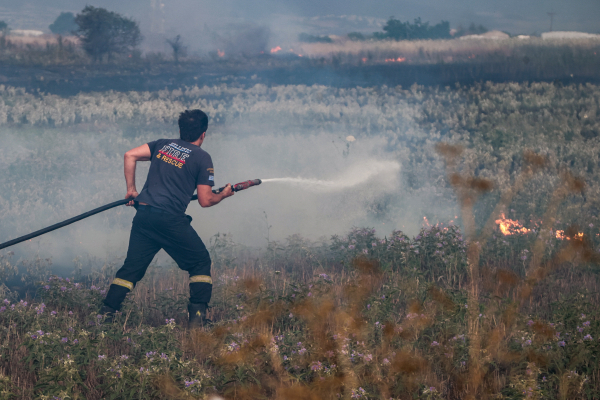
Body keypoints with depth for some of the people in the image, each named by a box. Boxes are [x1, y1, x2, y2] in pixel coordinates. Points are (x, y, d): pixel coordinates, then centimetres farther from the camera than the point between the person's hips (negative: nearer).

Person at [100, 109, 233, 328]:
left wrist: (131, 189, 14)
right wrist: (223, 195, 20)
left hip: (144, 215, 5)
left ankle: (105, 314, 2)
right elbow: (205, 201, 0)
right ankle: (198, 315, 3)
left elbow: (130, 155, 8)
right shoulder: (202, 157, 3)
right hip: (171, 219, -5)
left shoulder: (162, 145, 18)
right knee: (200, 262, 12)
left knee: (132, 267, 11)